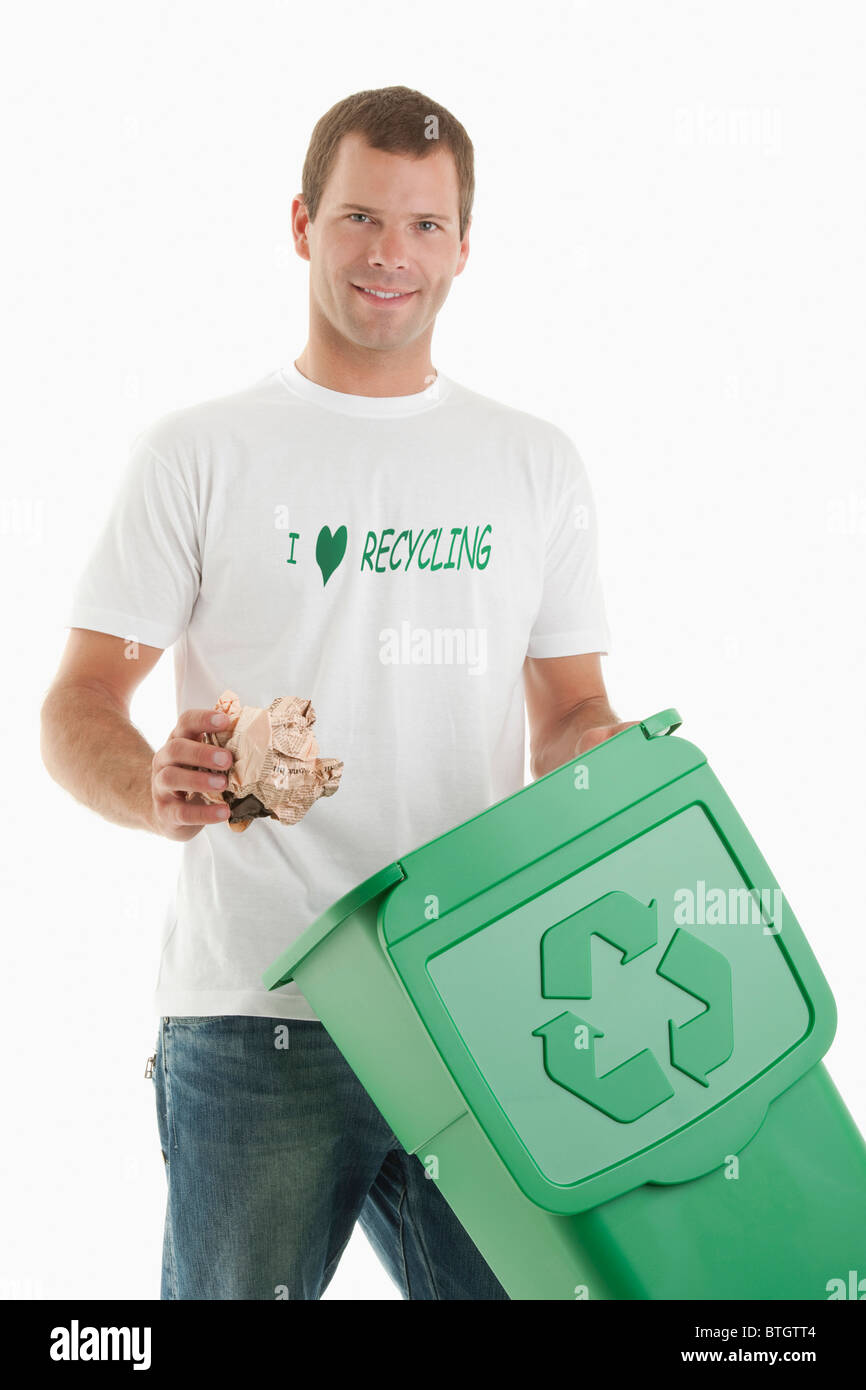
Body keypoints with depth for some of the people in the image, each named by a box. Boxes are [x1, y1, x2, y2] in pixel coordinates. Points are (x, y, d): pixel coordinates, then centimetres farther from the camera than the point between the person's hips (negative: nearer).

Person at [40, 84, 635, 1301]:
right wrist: (154, 789, -22)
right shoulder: (198, 454, 4)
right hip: (254, 1017, -2)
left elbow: (572, 711, 16)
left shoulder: (537, 463, 13)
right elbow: (77, 709, 0)